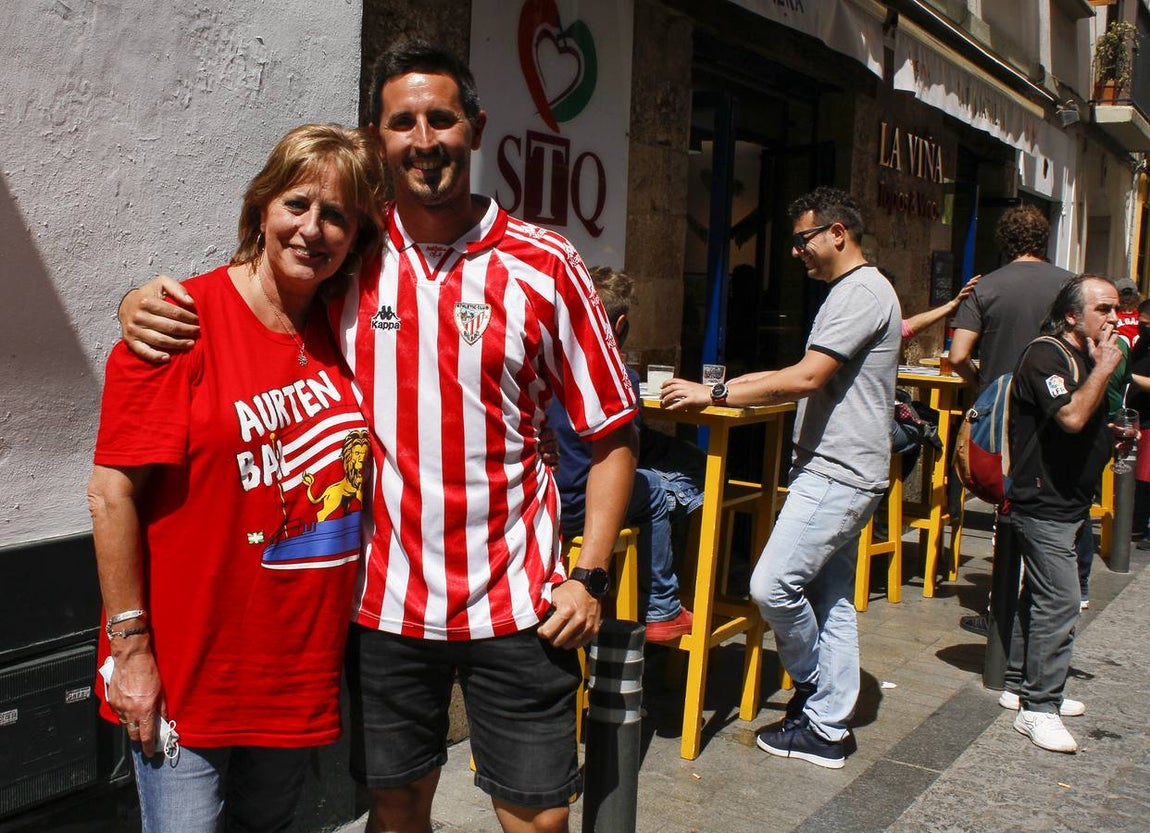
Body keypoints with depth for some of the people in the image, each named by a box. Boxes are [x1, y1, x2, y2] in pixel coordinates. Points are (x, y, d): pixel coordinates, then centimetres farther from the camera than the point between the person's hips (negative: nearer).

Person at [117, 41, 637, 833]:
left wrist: (589, 576, -8)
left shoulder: (545, 266, -5)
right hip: (386, 599, 2)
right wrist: (145, 306, -10)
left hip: (517, 603, -1)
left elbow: (612, 432, -1)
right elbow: (223, 310, 12)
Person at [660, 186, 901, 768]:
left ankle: (813, 683, 12)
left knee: (773, 586, -12)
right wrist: (740, 386, 13)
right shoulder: (854, 292, 20)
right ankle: (826, 730, 18)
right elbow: (814, 380, 23)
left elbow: (806, 377, -23)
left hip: (838, 474, -11)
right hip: (837, 472, 11)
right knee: (831, 600, 11)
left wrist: (715, 394, -20)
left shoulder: (861, 293, -14)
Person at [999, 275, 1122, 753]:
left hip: (1066, 503, 10)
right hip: (1044, 503, -10)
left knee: (1041, 597, 15)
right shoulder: (1046, 355, -14)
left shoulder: (1084, 356, 16)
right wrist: (1104, 368, -17)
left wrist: (1113, 435, 8)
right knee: (1059, 602, -12)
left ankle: (1021, 686, 26)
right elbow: (1071, 417, -27)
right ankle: (1039, 709, -6)